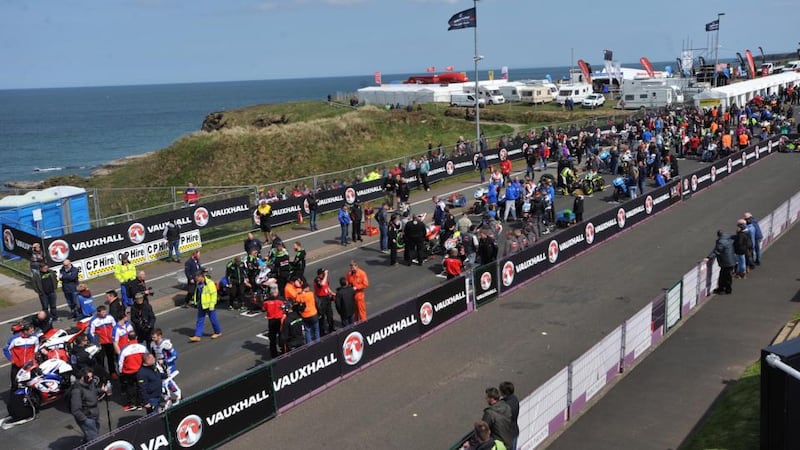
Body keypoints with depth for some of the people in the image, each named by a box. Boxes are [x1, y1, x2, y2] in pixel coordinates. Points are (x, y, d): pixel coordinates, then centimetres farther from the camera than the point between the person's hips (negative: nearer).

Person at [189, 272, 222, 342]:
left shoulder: (209, 283, -21)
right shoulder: (198, 283, 5)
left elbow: (214, 294, -20)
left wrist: (212, 305, -20)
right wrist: (198, 303, 20)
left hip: (209, 305, -8)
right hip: (201, 305, 8)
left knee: (213, 319, 8)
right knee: (200, 320, 7)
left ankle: (218, 332, 27)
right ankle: (197, 336, 9)